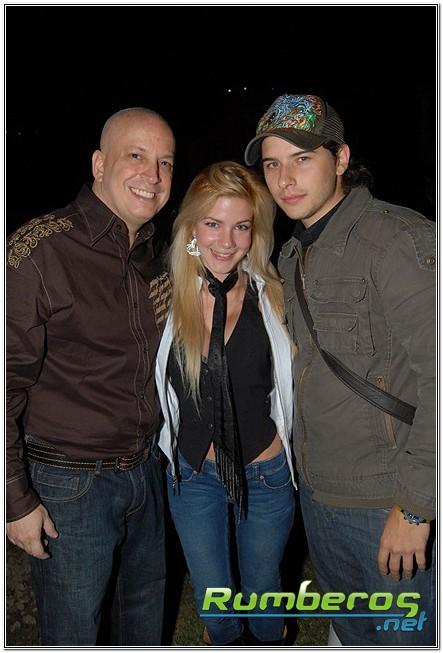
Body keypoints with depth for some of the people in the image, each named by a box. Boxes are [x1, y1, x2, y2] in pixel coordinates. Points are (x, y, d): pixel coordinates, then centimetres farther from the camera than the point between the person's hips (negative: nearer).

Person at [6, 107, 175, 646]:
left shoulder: (156, 255, 2)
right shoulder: (40, 251, -20)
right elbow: (7, 384, -18)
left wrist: (157, 451, 12)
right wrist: (16, 500, -15)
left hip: (145, 472, 6)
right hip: (68, 485, -6)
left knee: (144, 613, 25)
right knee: (73, 632, 16)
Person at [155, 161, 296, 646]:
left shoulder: (273, 298, -13)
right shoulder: (167, 299, -12)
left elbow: (293, 385, -3)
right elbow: (155, 386, 1)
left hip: (266, 473, -1)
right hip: (192, 473, 1)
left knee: (263, 586, 22)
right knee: (211, 593, 21)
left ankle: (269, 642, 55)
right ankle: (223, 641, 55)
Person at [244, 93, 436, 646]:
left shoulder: (396, 240, -17)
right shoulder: (293, 256, 8)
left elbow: (436, 376, -22)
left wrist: (415, 506, -19)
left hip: (388, 505, -7)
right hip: (317, 492, 7)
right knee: (350, 633, 25)